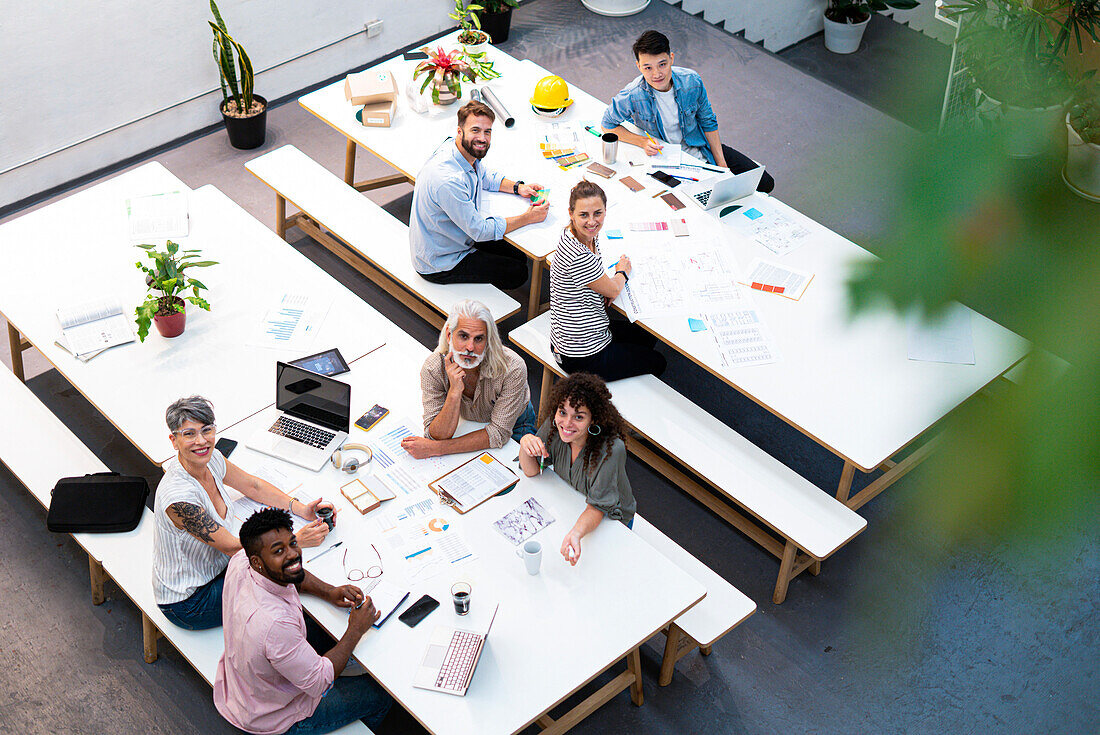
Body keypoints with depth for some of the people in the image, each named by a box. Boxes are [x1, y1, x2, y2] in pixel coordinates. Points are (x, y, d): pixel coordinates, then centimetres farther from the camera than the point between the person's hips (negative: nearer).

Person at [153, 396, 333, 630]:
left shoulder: (211, 459, -11)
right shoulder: (178, 497, -34)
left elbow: (252, 485, 6)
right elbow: (232, 548, -27)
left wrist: (301, 509, -7)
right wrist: (297, 540, -25)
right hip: (187, 601, -7)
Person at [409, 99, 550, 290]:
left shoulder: (469, 155, -6)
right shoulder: (448, 180, -35)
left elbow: (484, 177, 19)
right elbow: (480, 230, -27)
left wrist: (518, 187, 1)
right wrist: (527, 217, -18)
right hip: (439, 265, -9)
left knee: (519, 257, 11)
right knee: (517, 273, -6)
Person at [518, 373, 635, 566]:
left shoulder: (611, 450, -35)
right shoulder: (554, 425, -19)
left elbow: (598, 507, -31)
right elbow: (531, 471, -8)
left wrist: (576, 534, -52)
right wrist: (525, 444, -30)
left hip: (610, 520, -5)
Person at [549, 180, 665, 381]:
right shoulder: (579, 257, -33)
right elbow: (614, 290, -15)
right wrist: (623, 271, 6)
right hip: (583, 356, -9)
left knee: (648, 337, 31)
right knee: (657, 363, 16)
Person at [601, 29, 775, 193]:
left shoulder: (692, 81, -16)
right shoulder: (632, 97, -25)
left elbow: (708, 122, 0)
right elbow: (607, 125, -8)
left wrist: (721, 164, -2)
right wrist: (642, 142, -22)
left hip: (701, 150, 3)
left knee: (765, 183, -1)